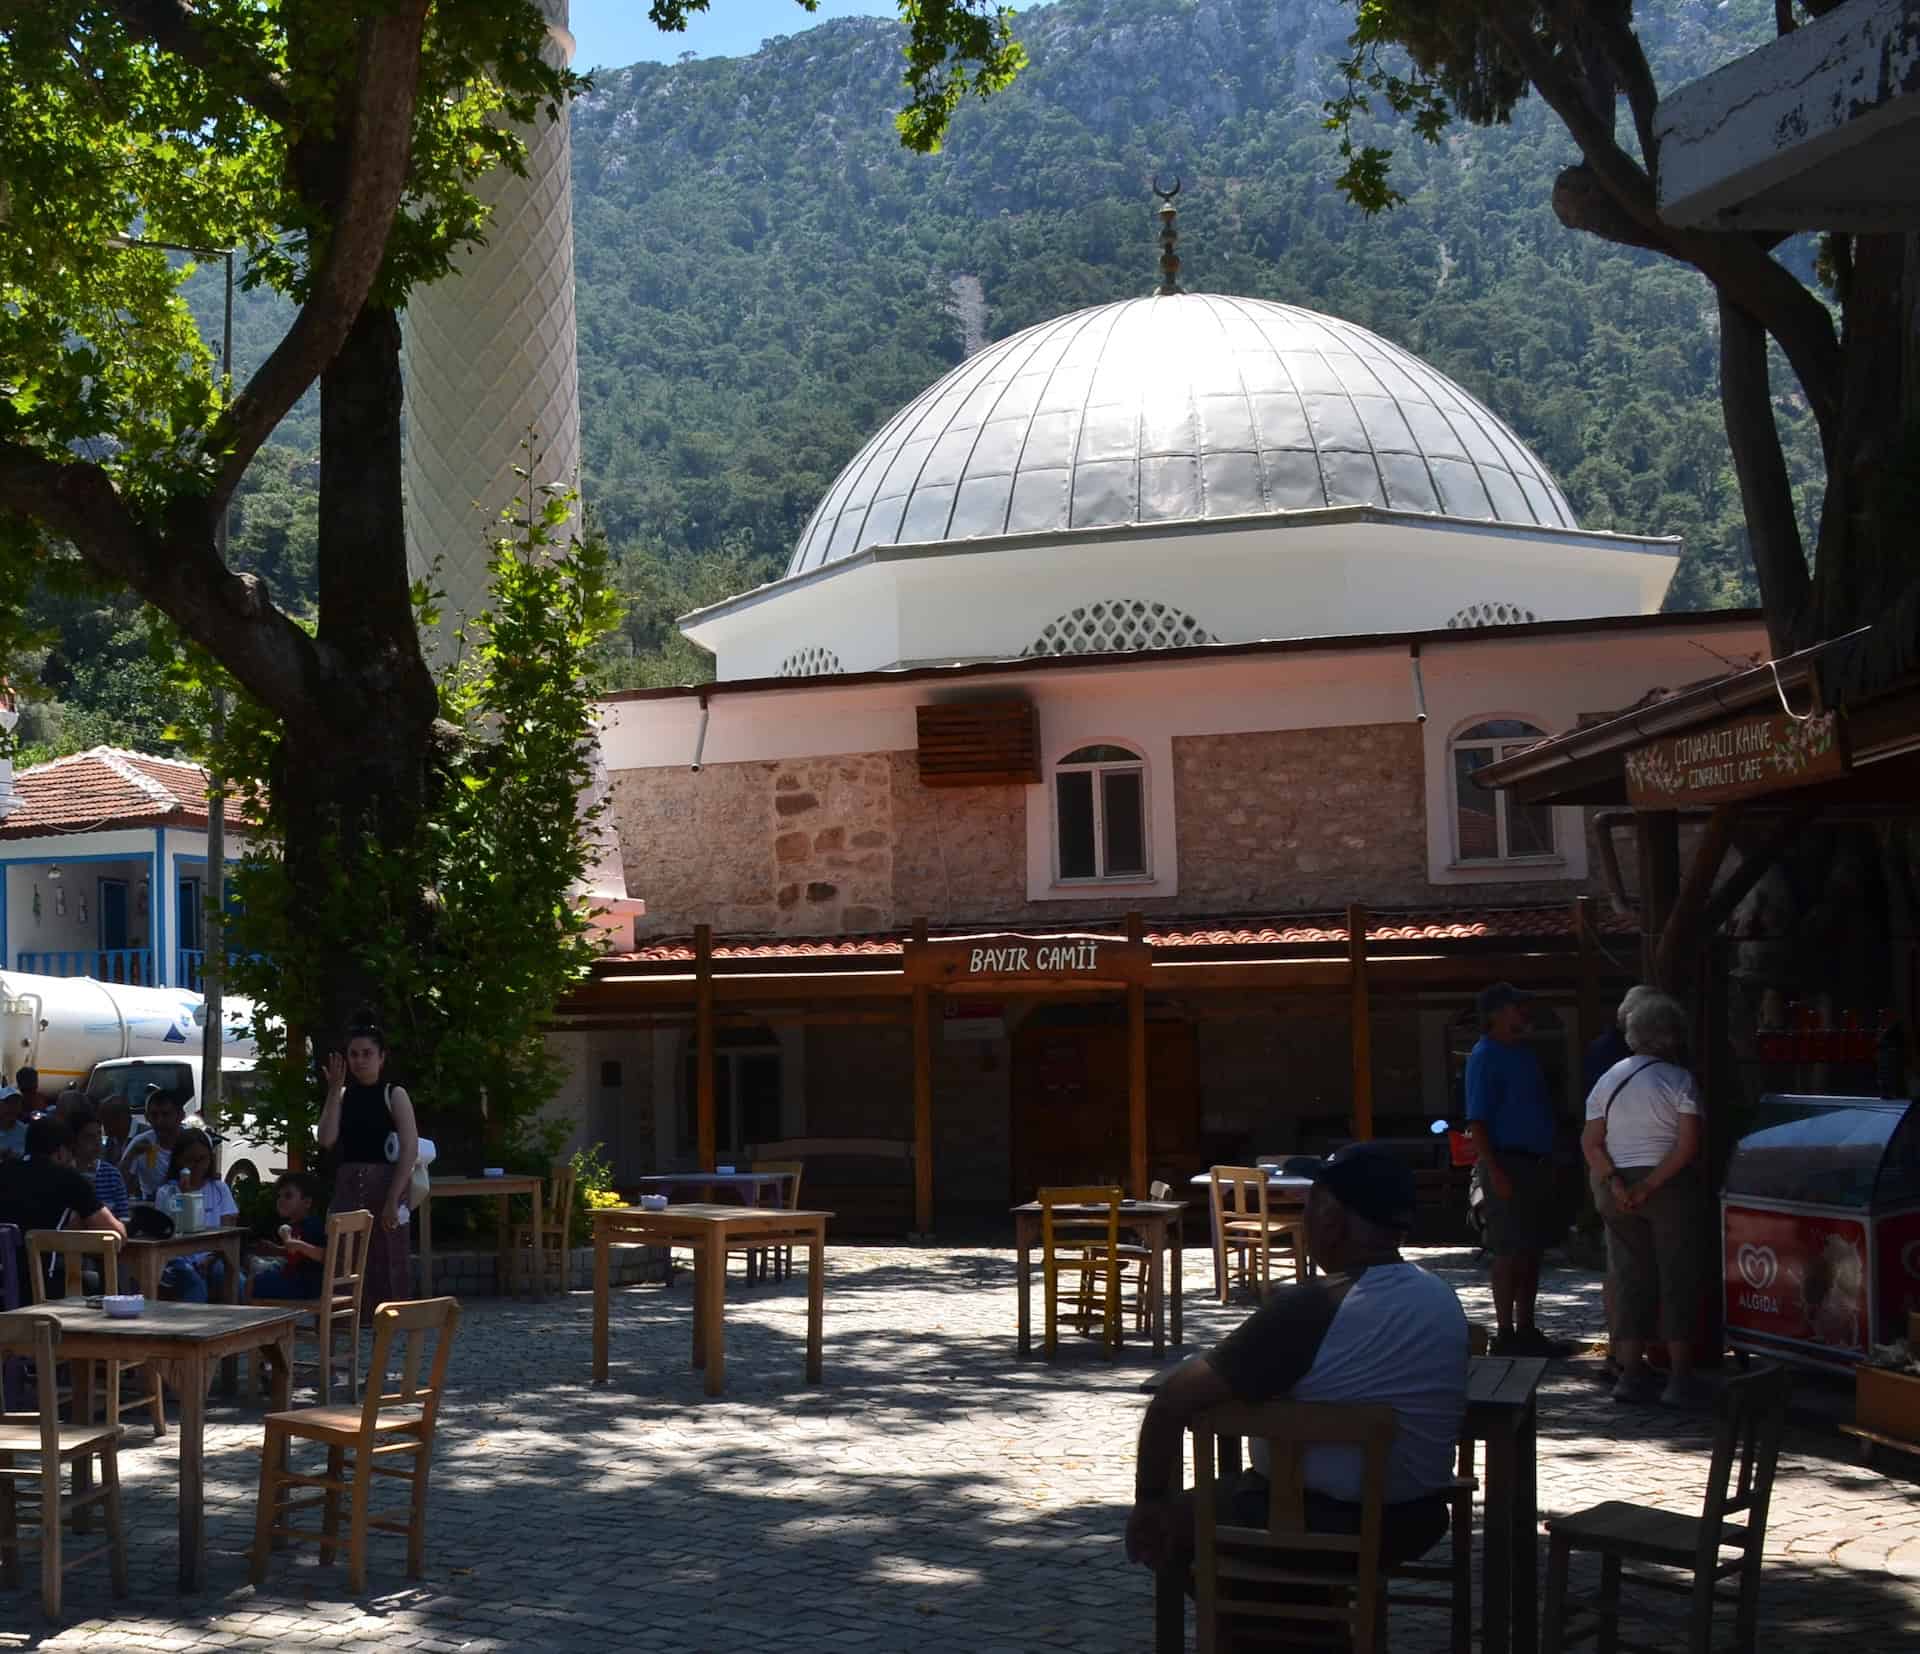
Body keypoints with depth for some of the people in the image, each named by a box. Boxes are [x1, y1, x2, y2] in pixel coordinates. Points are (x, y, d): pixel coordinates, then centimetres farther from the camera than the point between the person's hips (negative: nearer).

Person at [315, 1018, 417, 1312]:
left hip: (384, 1185, -4)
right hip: (348, 1187, 4)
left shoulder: (394, 1095, -1)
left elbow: (410, 1149, -8)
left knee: (387, 1263, -4)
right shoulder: (343, 1095, 10)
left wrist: (393, 1200, -15)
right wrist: (334, 1090, -5)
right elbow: (326, 1140, -5)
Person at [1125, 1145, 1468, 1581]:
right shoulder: (1442, 1297, -1)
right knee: (1233, 1492, 30)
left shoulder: (1308, 1309, -25)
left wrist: (1149, 1503, -10)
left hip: (1323, 1531, -7)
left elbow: (1172, 1404, -24)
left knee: (1168, 1524, 16)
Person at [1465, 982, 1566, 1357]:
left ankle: (1526, 1329, 18)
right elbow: (1477, 1122, -16)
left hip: (1534, 1164, 9)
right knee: (1510, 1252, -6)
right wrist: (1495, 1172, -22)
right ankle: (1506, 1334, -1)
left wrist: (1546, 1164, 18)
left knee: (1531, 1250, 11)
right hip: (1506, 1161, -9)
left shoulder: (1522, 1055, 16)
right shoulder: (1485, 1058, -11)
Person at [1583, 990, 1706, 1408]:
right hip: (1670, 1187, -5)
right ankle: (1679, 1377, -1)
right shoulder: (1678, 1080, -8)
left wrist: (1615, 1184, -7)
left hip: (1618, 1191, 5)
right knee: (1677, 1276, 1)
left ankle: (1632, 1372, 9)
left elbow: (1590, 1143, 1)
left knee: (1628, 1276, 10)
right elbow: (1688, 1145, -17)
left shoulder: (1608, 1079, 7)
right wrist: (1650, 1186, -14)